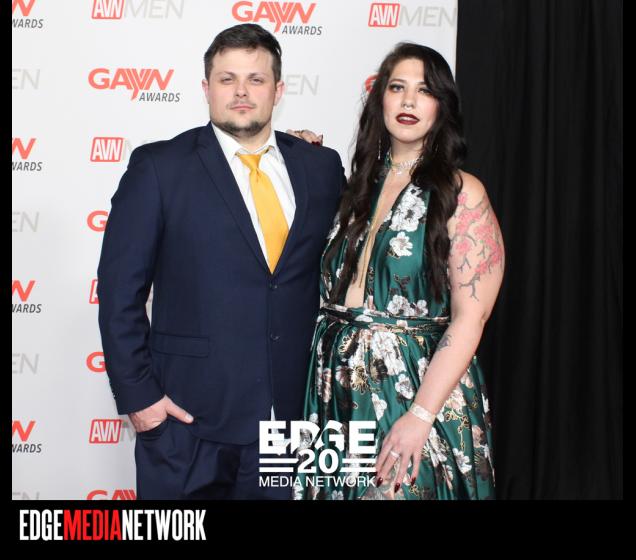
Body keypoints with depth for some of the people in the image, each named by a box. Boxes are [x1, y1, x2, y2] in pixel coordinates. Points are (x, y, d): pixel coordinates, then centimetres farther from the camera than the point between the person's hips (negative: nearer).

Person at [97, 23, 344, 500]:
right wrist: (137, 395, -9)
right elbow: (120, 290, -5)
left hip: (295, 408, 3)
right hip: (189, 409, -2)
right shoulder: (159, 167, -5)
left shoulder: (321, 167, 5)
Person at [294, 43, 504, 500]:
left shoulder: (461, 193, -7)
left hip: (416, 384, -5)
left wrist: (419, 416, -20)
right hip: (340, 388, 5)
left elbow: (469, 318, -12)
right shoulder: (362, 184, 10)